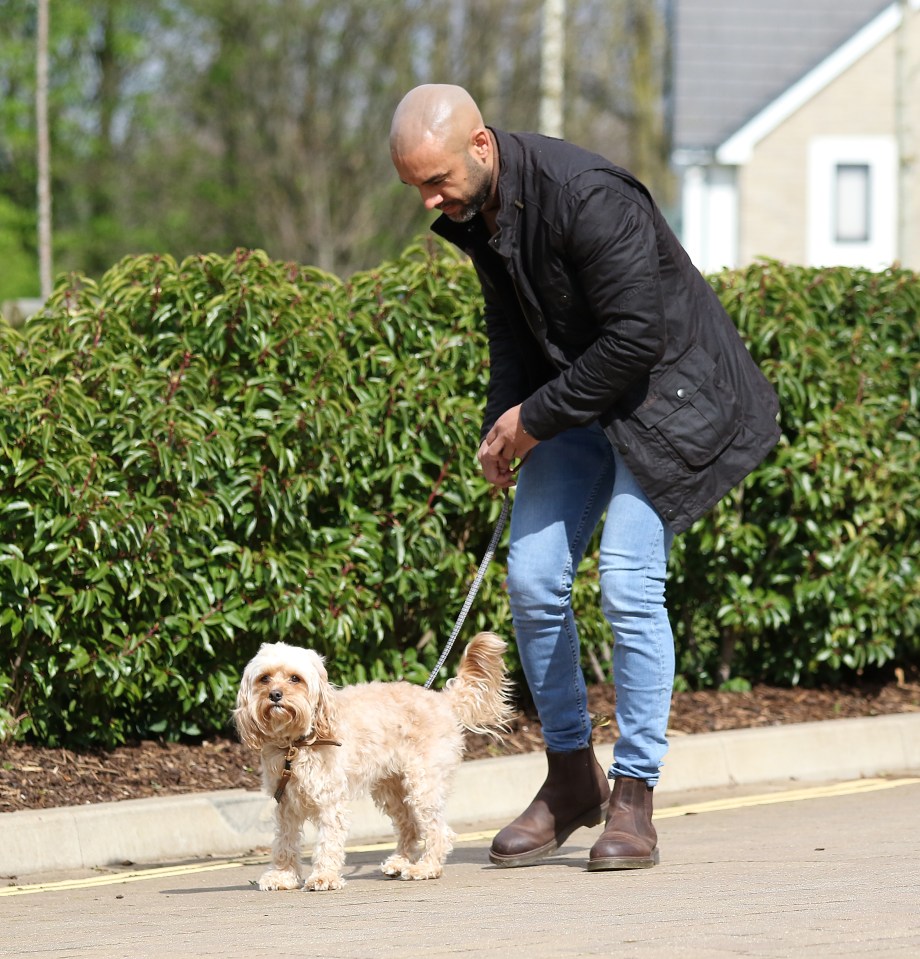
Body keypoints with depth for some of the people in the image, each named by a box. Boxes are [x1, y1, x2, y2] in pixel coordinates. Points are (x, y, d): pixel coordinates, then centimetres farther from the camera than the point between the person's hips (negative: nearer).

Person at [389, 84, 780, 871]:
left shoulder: (586, 197, -29)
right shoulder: (472, 212, -3)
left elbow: (636, 336, -27)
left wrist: (536, 418, -19)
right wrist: (503, 428, -2)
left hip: (664, 388, -8)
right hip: (576, 396, 8)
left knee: (629, 585, -16)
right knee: (532, 579, -1)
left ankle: (633, 799, -7)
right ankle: (571, 781, 12)